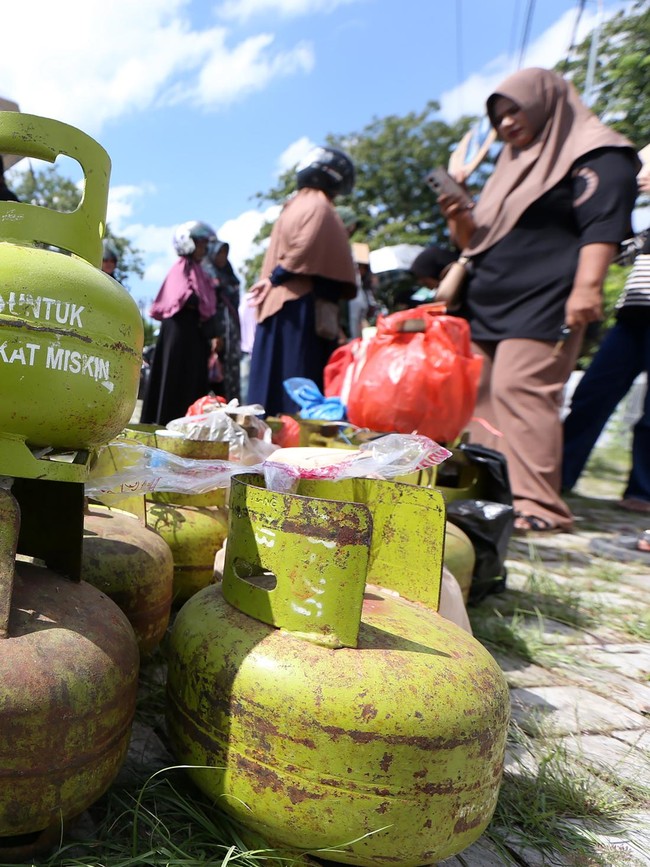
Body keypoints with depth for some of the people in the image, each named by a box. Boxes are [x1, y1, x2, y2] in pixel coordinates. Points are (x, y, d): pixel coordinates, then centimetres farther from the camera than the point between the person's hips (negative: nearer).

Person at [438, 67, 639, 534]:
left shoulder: (597, 157, 3)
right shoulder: (514, 165, 26)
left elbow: (602, 225, -11)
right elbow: (477, 242, 25)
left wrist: (586, 286, -24)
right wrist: (461, 218, 5)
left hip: (543, 303, -8)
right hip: (488, 302, 9)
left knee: (518, 388, -19)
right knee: (480, 393, 3)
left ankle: (538, 505, -15)